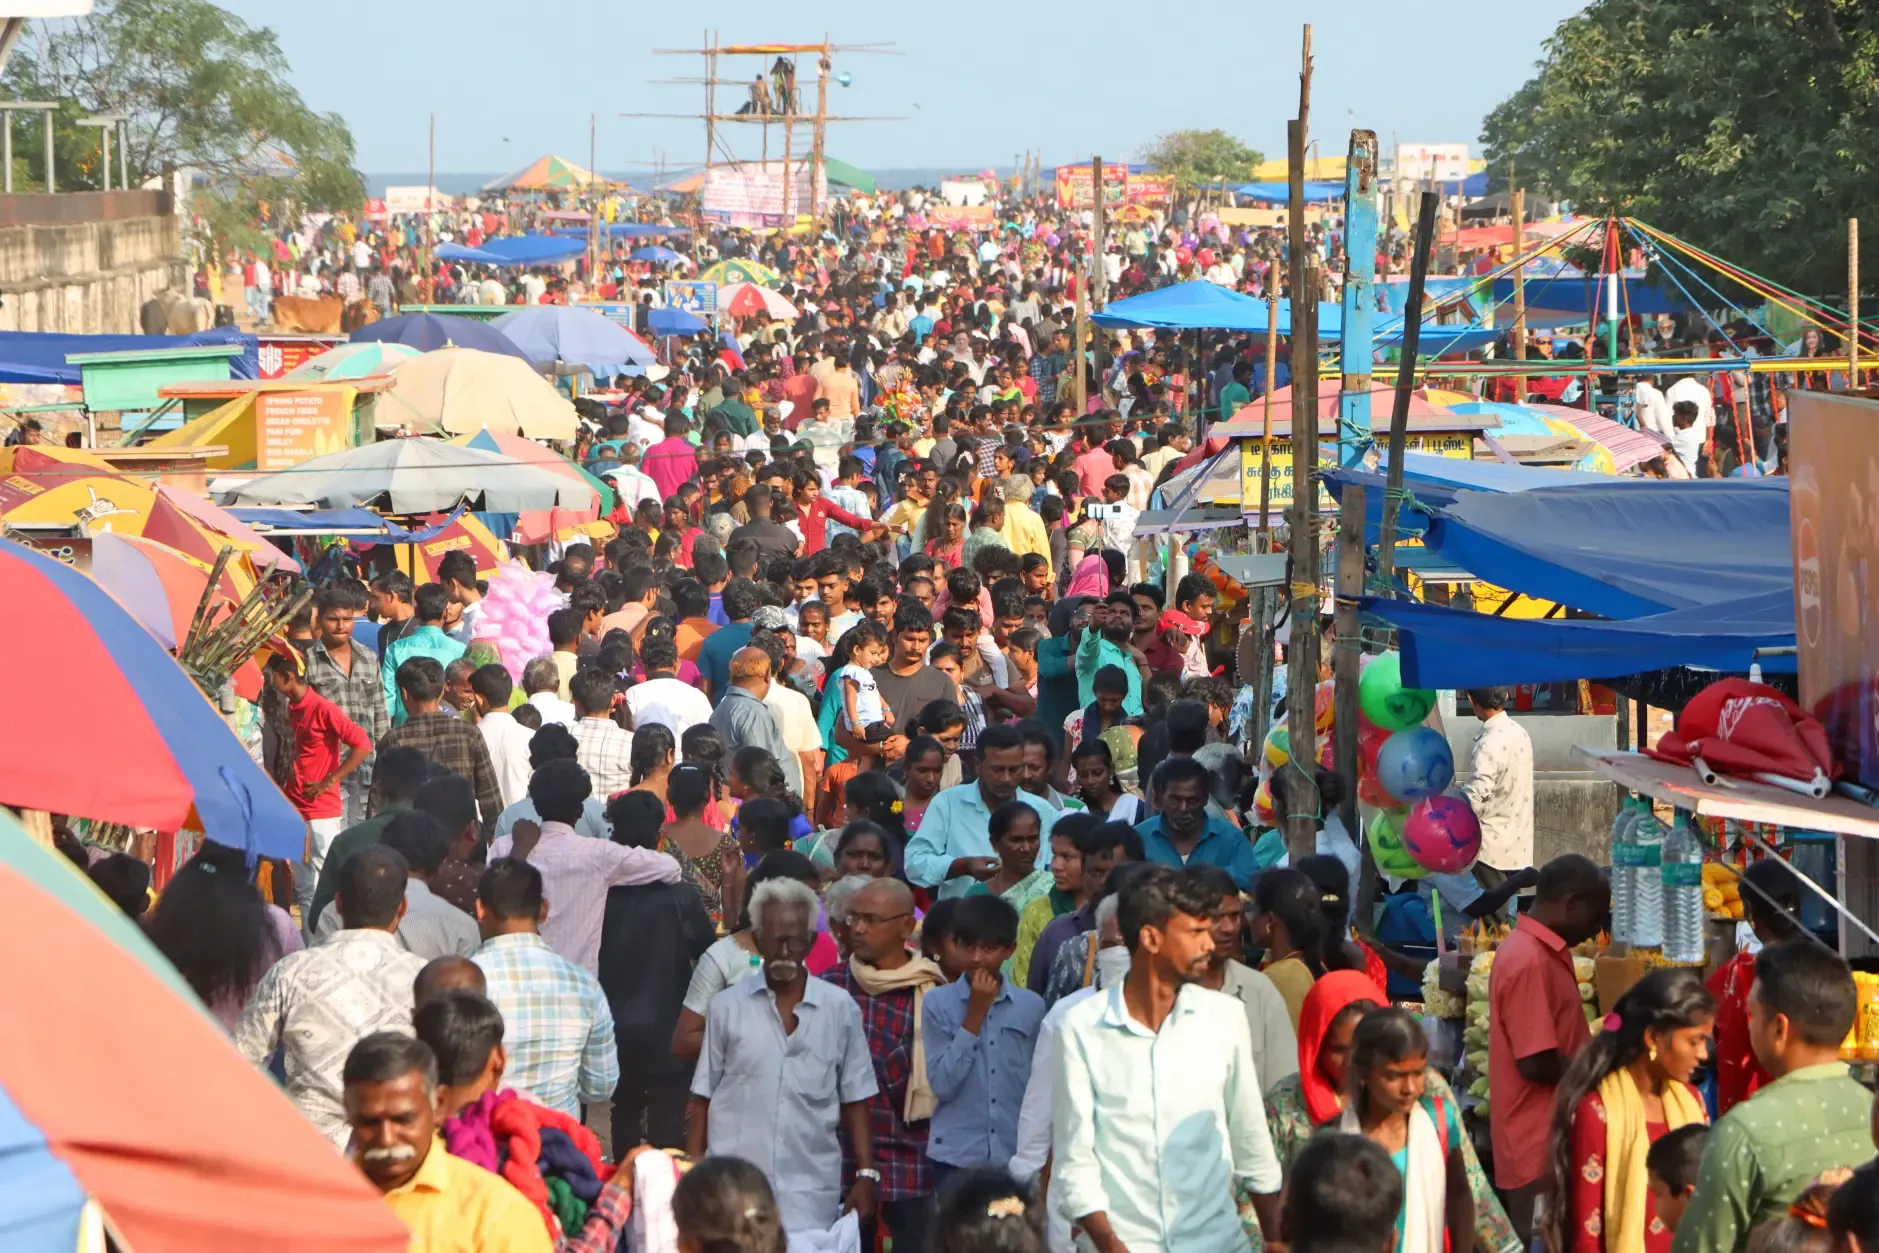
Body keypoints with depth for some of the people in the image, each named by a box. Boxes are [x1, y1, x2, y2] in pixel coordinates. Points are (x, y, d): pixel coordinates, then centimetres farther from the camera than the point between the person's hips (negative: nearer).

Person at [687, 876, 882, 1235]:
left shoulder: (840, 1008, 4)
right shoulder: (726, 1006, 3)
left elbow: (854, 1100, 7)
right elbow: (703, 1098, 7)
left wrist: (866, 1175, 1)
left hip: (811, 1192, 0)